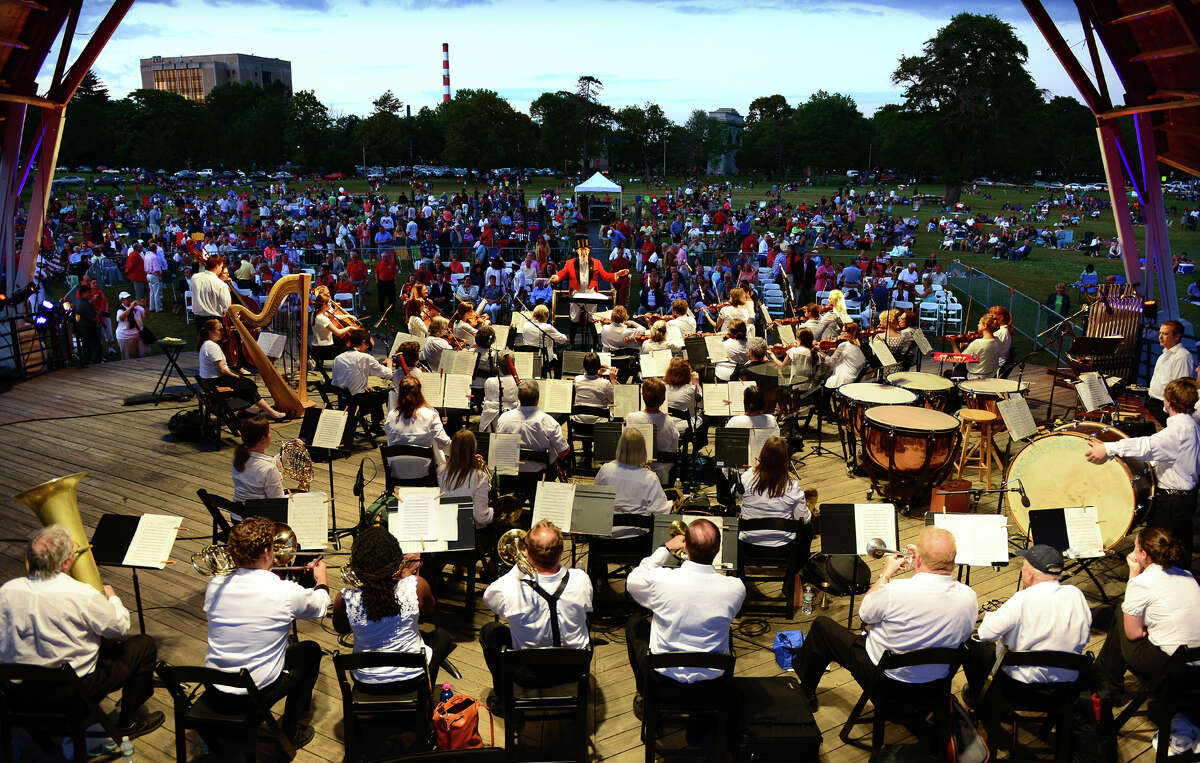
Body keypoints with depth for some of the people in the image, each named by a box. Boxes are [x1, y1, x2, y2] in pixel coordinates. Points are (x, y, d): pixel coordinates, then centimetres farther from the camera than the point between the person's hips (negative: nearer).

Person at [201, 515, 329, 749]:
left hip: (214, 695, 5)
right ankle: (290, 733, 26)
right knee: (310, 650, 20)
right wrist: (321, 578, 25)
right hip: (258, 694, -5)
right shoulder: (286, 592, -19)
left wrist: (268, 571, 22)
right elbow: (320, 607, 4)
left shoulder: (214, 586, -8)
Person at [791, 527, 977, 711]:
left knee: (822, 625, 15)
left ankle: (805, 694, 38)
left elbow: (863, 615, -10)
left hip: (883, 677, -5)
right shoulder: (970, 597, -20)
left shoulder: (895, 591, -32)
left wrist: (886, 574, 0)